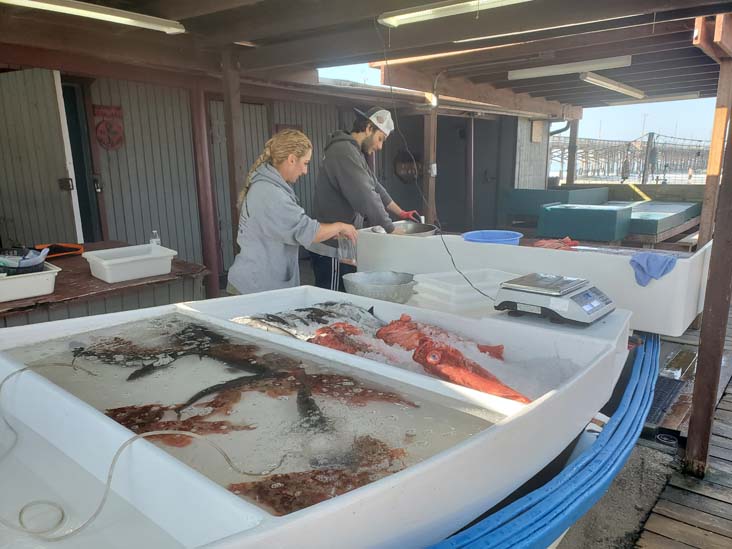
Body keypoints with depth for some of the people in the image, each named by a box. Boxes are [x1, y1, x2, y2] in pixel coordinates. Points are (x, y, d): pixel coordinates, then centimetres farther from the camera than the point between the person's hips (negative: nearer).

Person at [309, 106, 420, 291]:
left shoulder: (355, 152, 17)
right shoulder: (344, 151, -17)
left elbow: (375, 187, 25)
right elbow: (366, 198, -22)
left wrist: (401, 213, 27)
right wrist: (392, 231, -14)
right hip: (331, 250, -10)